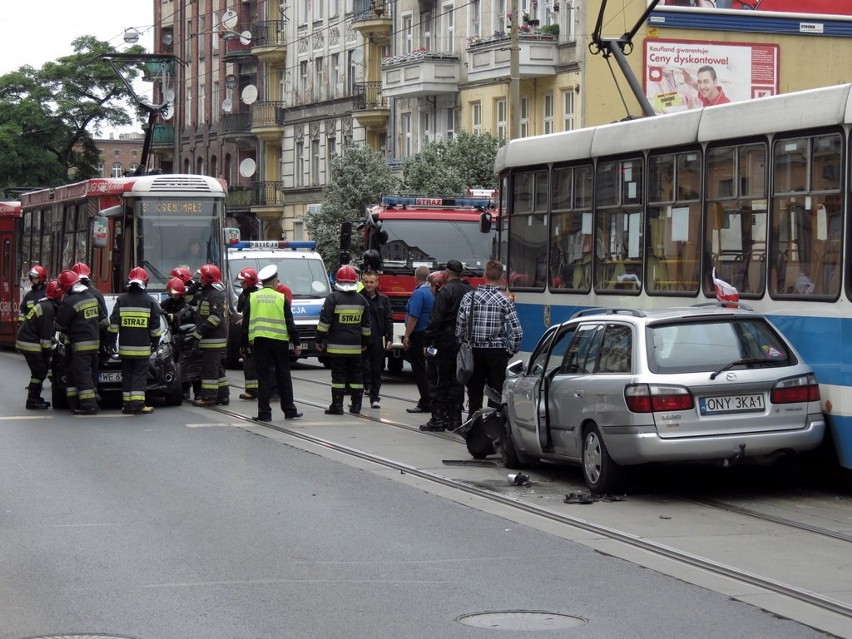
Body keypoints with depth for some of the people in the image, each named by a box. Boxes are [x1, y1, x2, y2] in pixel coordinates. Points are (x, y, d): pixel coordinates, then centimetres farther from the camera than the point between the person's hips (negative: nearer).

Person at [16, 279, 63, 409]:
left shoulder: (46, 305, 14)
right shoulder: (48, 309, -19)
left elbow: (49, 330, 20)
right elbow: (46, 334, -19)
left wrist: (50, 348, 19)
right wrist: (49, 352, -13)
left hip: (26, 339, 10)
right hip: (30, 343, -10)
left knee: (41, 369, 15)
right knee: (40, 370, -8)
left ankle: (35, 398, 22)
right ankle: (32, 401, -4)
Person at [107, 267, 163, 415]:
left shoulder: (121, 300, 3)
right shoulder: (150, 301, -1)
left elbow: (113, 323, 2)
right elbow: (155, 326, 0)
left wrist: (112, 341, 7)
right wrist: (155, 342, 11)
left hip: (125, 346, 2)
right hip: (142, 347, -2)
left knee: (127, 375, 9)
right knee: (140, 375, -1)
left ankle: (127, 405, 8)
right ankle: (138, 405, -7)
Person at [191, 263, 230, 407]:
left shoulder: (217, 294, -14)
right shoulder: (205, 293, 19)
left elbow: (215, 317, -22)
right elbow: (200, 315, 28)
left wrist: (199, 333, -21)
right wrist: (197, 333, 18)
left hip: (214, 340, -11)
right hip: (209, 339, 11)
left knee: (210, 367, -9)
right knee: (217, 367, 14)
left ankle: (208, 397, -8)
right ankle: (222, 395, 19)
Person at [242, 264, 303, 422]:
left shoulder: (252, 298, 4)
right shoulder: (281, 298, 1)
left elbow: (245, 323, 5)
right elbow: (290, 323, 0)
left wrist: (244, 345, 10)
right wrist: (296, 343, 5)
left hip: (259, 340, 1)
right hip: (280, 340, -1)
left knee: (264, 377, 1)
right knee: (283, 376, 9)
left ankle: (264, 413, -2)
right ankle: (289, 410, 13)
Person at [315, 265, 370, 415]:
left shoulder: (333, 298, -7)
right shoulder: (361, 299, 9)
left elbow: (324, 322, -10)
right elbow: (366, 325, 15)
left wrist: (319, 340, -2)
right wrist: (364, 343, 24)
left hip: (336, 346, -4)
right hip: (355, 346, 4)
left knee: (338, 375, -2)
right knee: (355, 375, 10)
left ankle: (337, 406, -1)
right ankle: (356, 405, 12)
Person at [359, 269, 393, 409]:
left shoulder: (383, 300, 10)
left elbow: (388, 321, 9)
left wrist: (389, 338, 0)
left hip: (377, 340, 2)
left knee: (377, 370, 5)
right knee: (364, 367, -8)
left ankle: (374, 398, 12)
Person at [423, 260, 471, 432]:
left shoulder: (445, 291, -11)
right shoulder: (468, 290, 8)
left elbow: (436, 319, -16)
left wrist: (428, 341, -13)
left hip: (446, 341, -6)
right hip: (463, 342, 6)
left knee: (442, 381, 0)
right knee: (457, 382, 10)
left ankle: (442, 418, 0)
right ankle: (455, 419, 11)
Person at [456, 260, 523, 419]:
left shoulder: (469, 297, -2)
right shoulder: (505, 301, -9)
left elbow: (459, 328, 0)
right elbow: (517, 331, -12)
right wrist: (511, 351, 2)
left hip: (474, 351, 2)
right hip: (497, 352, -2)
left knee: (474, 393, 11)